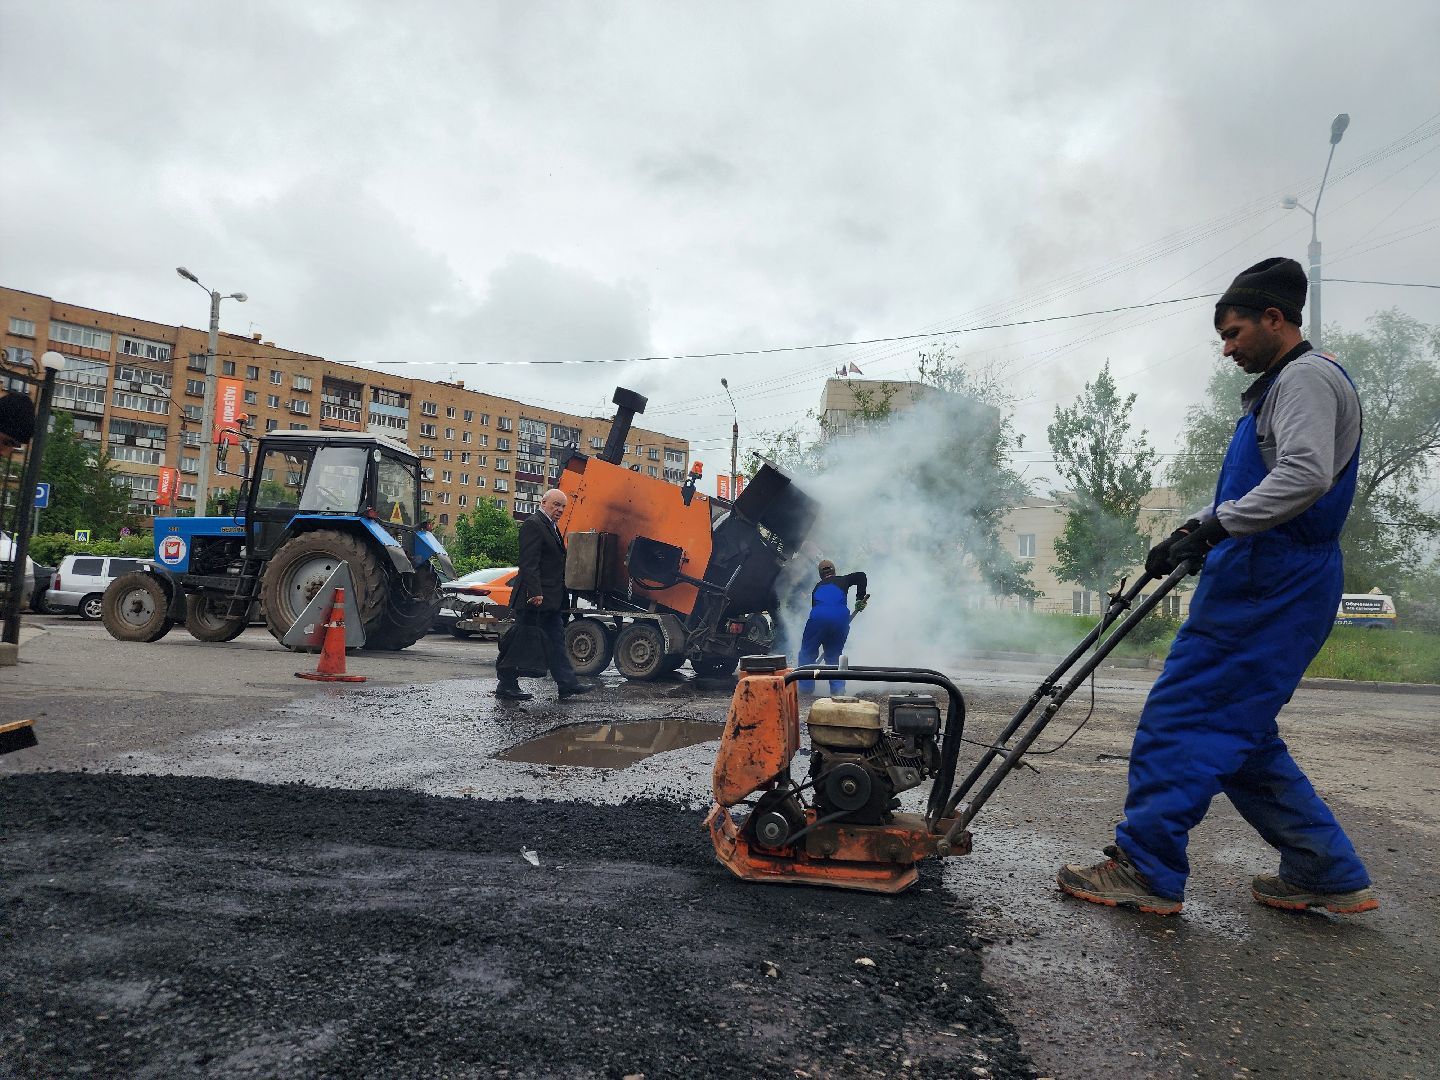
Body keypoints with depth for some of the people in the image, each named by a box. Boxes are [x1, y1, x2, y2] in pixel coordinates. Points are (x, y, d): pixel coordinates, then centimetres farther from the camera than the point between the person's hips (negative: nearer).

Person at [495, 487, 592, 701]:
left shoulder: (551, 527, 18)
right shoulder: (533, 524, -12)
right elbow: (529, 563, -21)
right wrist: (535, 593, -27)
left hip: (551, 600, 10)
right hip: (536, 599, -10)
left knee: (556, 641, 8)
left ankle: (568, 684, 10)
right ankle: (506, 686, 8)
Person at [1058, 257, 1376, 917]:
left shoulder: (1307, 377, -7)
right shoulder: (1282, 386, 25)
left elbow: (1305, 475, -23)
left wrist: (1215, 525, -27)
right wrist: (1194, 535, 22)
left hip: (1267, 586, -11)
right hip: (1268, 583, 11)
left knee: (1181, 716, -9)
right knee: (1238, 734, 13)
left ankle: (1146, 870, -2)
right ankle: (1327, 874, 19)